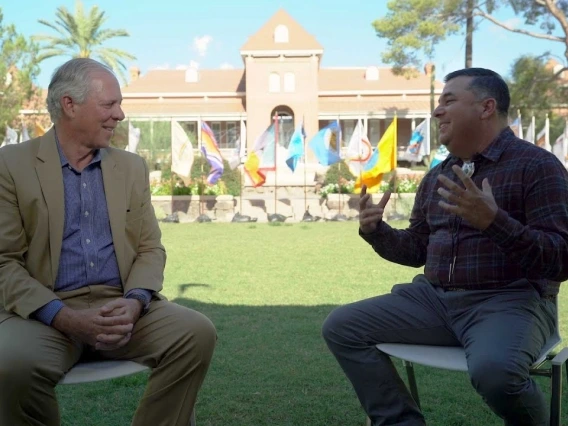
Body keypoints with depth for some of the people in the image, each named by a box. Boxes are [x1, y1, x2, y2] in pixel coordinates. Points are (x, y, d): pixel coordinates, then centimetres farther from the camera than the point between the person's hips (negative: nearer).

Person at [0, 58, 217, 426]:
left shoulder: (132, 167, 13)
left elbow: (150, 248, 10)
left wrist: (135, 301, -12)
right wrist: (65, 317, -20)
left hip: (120, 305, 4)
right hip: (44, 310, -3)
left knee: (197, 332, -22)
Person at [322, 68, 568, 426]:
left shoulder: (537, 165, -8)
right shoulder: (436, 177, 14)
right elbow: (416, 249, 22)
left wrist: (493, 220, -29)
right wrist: (375, 231, 1)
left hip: (509, 299, -6)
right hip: (435, 297, 7)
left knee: (493, 370, -38)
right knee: (342, 327, -3)